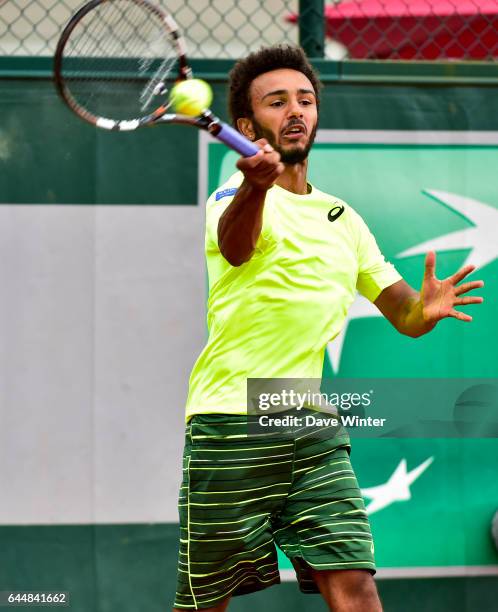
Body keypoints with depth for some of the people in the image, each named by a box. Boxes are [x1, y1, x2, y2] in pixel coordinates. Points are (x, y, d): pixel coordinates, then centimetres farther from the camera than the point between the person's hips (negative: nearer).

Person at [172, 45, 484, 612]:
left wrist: (426, 308, -5)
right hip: (231, 428, -5)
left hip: (317, 436, 5)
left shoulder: (344, 219, 18)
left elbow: (403, 315, 21)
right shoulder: (237, 193, -3)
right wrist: (257, 184, -51)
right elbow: (235, 246, -28)